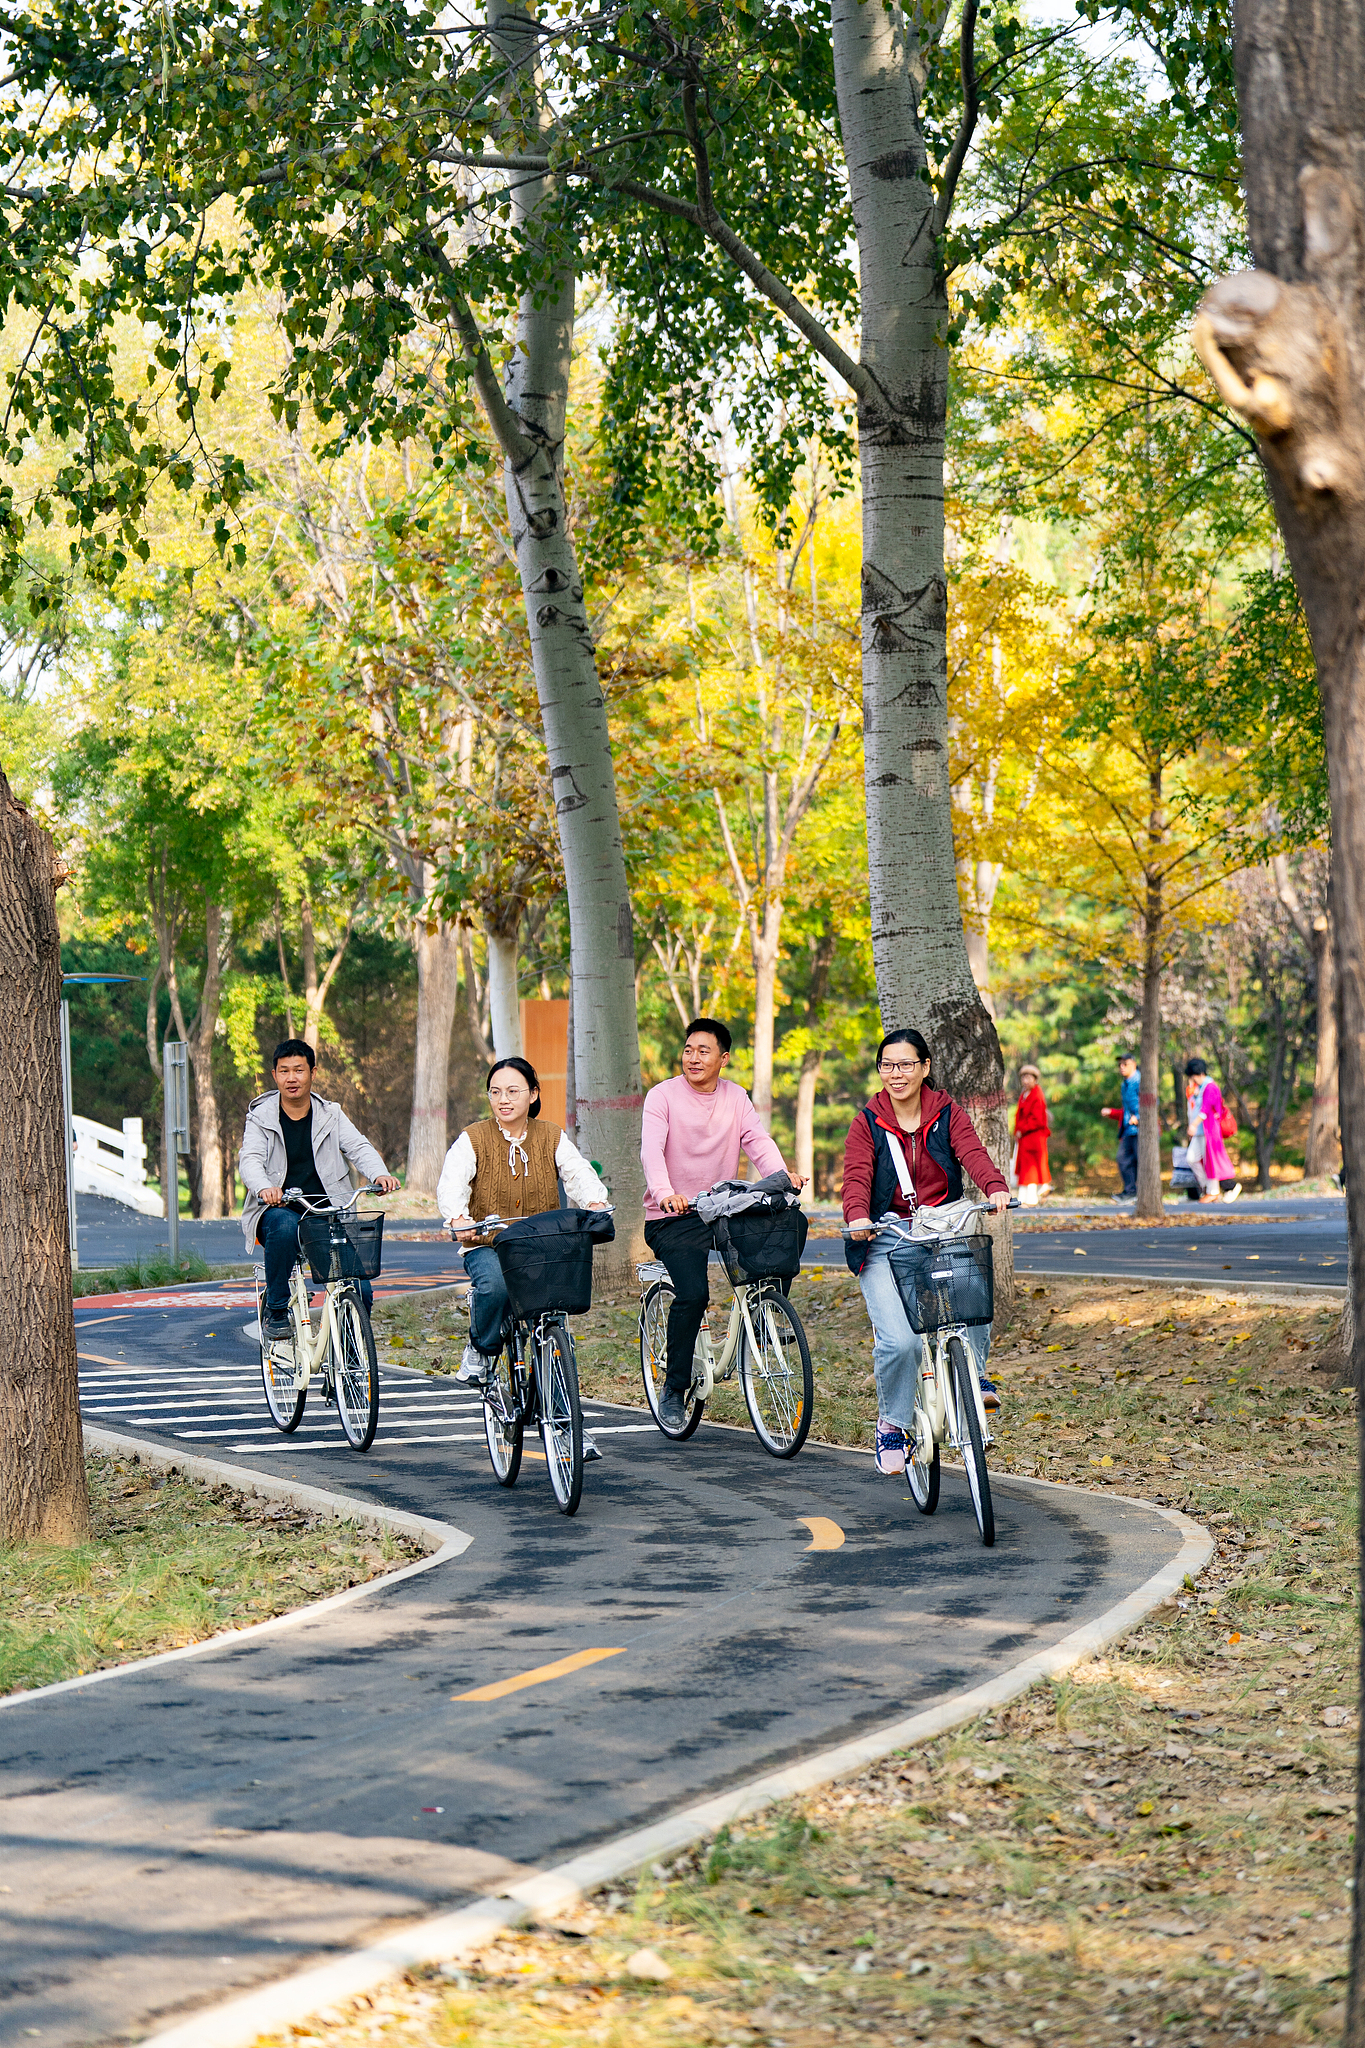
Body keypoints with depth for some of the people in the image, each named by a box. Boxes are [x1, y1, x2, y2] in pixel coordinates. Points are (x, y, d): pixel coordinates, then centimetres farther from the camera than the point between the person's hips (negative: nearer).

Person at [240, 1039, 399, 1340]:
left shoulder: (330, 1115, 11)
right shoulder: (261, 1118, 3)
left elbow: (358, 1148, -3)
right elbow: (250, 1160, -13)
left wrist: (380, 1174, -27)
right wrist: (264, 1188, -37)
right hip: (278, 1210, -2)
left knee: (361, 1291, -15)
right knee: (285, 1225, -40)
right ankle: (275, 1312, -22)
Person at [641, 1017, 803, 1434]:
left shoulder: (735, 1098, 10)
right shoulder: (662, 1095, -4)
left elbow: (758, 1141, -4)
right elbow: (651, 1150, -19)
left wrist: (782, 1177, -26)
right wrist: (665, 1193, -39)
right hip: (672, 1218, -4)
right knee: (693, 1294, -25)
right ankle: (673, 1392, -11)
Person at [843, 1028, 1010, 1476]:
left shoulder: (947, 1113, 6)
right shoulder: (867, 1123, 3)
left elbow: (972, 1152, -12)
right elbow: (857, 1177, -10)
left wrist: (995, 1187, -34)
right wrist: (858, 1216, -33)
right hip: (886, 1242, -1)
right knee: (899, 1340, -18)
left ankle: (973, 1374, -11)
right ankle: (891, 1424, 6)